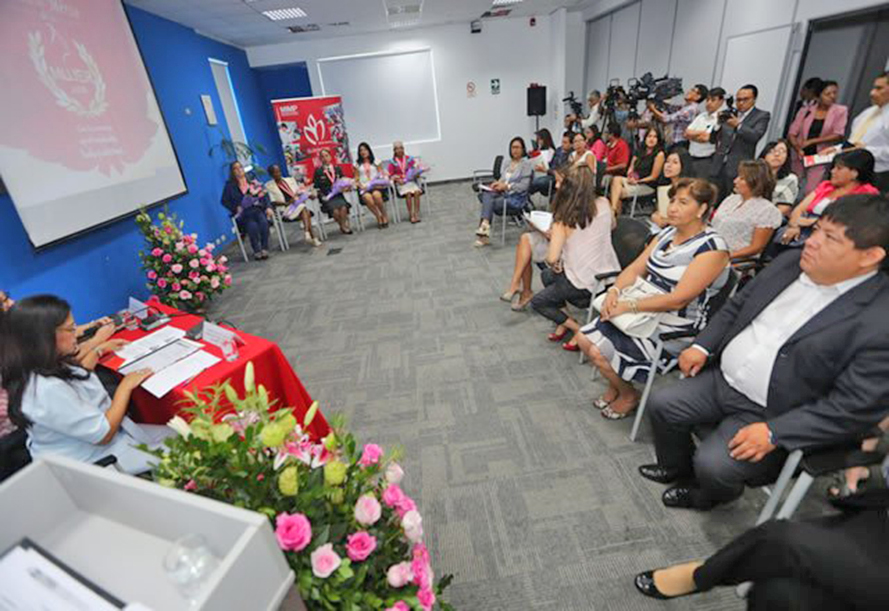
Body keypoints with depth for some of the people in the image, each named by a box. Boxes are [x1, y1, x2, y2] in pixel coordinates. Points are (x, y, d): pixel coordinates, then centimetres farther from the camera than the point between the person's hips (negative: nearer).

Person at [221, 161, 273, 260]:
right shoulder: (230, 185, 11)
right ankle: (257, 251, -25)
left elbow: (265, 194, 11)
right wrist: (236, 208, -9)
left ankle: (264, 249, -26)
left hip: (258, 209, 2)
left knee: (263, 222, -32)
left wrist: (268, 207, -5)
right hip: (243, 214, -2)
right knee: (252, 226, -33)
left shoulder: (253, 181, 17)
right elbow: (224, 201, 7)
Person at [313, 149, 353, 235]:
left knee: (343, 208, -32)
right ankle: (344, 227, -9)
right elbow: (316, 187, 5)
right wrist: (322, 196, -10)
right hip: (327, 197, -2)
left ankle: (344, 226, -12)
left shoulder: (337, 168, 15)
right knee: (335, 210, -32)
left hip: (338, 195, 2)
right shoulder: (318, 171, 7)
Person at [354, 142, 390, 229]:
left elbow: (381, 174, 10)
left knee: (376, 195, -38)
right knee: (368, 198, -37)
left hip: (377, 186, 0)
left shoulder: (375, 162, 16)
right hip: (365, 188, 1)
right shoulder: (357, 165, 17)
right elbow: (357, 179, 12)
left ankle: (385, 216, -18)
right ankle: (378, 217, -19)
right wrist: (361, 186, -7)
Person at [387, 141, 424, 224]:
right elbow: (391, 175, 3)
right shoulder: (392, 162, 2)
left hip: (412, 181, 2)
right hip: (401, 183, -2)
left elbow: (417, 168, 11)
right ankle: (411, 215, -21)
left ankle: (417, 214, -23)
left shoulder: (409, 159, 8)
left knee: (417, 192, -29)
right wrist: (397, 179, -14)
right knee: (408, 193, -31)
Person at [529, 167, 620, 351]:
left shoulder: (563, 219, -18)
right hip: (609, 275, 6)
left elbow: (552, 258, -25)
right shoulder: (603, 205, -6)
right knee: (546, 276, 26)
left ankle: (577, 328, 6)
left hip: (585, 284, -6)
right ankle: (563, 322, 20)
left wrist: (555, 265, -3)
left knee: (537, 302, 17)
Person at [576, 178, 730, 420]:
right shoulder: (667, 233, 8)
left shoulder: (712, 248, -16)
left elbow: (677, 299, -23)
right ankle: (615, 386, 22)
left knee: (599, 352, -17)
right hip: (640, 313, 7)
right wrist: (614, 291, -13)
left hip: (671, 328, -7)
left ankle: (629, 395, 15)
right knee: (585, 339, -3)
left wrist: (629, 305, -23)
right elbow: (636, 268, 6)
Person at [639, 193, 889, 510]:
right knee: (661, 403, 1)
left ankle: (706, 495, 21)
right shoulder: (789, 262, -1)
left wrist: (774, 433, -21)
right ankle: (676, 467, 31)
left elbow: (857, 407, -18)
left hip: (773, 414, -6)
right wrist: (703, 345, -2)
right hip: (721, 378, 6)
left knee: (713, 463, -19)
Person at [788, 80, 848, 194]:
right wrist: (798, 149, -14)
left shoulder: (840, 111, 3)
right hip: (800, 157, 2)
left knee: (811, 193, -10)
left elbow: (838, 135, -5)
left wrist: (811, 141, -10)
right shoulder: (805, 110, 6)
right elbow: (791, 134, 3)